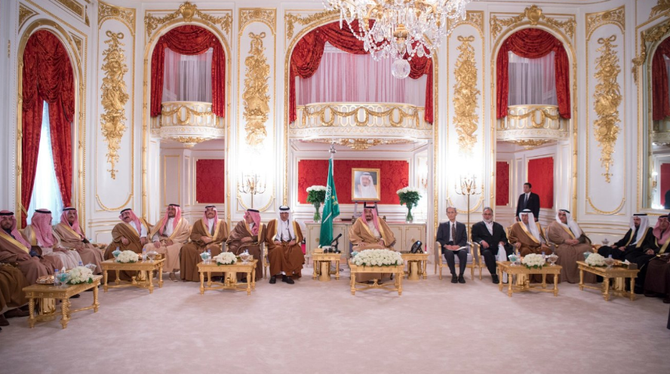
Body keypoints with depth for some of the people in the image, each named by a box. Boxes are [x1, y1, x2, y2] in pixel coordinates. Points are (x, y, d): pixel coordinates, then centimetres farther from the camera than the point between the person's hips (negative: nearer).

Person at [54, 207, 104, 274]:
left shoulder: (77, 226, 24)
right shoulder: (59, 227, 3)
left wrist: (83, 245, -1)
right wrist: (74, 246, -18)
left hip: (82, 247, 6)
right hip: (71, 250, -6)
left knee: (98, 251, -23)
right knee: (90, 253, -30)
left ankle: (100, 273, -31)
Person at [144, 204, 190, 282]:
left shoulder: (183, 221, 10)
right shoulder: (163, 220, 21)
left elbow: (185, 234, -4)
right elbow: (155, 232, 10)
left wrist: (172, 241, -16)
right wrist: (156, 240, -11)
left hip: (176, 243, -4)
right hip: (162, 242, 4)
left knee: (173, 248, -39)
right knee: (148, 246, -25)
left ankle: (172, 271, -27)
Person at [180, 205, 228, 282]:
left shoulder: (222, 223, 14)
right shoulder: (199, 222, 18)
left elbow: (224, 236, 6)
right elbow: (193, 235, 10)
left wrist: (211, 239, -8)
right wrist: (202, 238, -10)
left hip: (215, 243, -2)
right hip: (200, 243, 2)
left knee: (214, 248, -39)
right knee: (187, 248, -27)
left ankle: (214, 275, -35)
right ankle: (189, 275, -23)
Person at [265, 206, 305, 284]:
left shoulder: (294, 223, 17)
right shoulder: (272, 223, 12)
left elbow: (299, 236, 12)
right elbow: (268, 236, 6)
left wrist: (294, 241, -10)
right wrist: (274, 241, -15)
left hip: (290, 244, 2)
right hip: (277, 244, -1)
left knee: (297, 251, -33)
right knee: (278, 250, -38)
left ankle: (287, 275, -30)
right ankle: (274, 275, -31)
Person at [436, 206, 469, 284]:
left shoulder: (462, 226, 17)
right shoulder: (442, 225, 15)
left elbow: (464, 239, 7)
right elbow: (438, 239, 7)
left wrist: (458, 245, -14)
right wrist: (446, 245, -13)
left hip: (459, 246, 1)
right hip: (447, 246, -1)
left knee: (463, 253, -35)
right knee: (449, 253, -37)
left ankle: (461, 275, -23)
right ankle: (453, 275, -23)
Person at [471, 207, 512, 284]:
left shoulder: (499, 226, 28)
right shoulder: (477, 226, 18)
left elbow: (504, 237, 18)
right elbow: (474, 237, 5)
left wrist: (502, 242, -5)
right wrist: (481, 241, -15)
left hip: (498, 247, 3)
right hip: (486, 247, -3)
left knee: (509, 251, -30)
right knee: (487, 253, -39)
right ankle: (493, 275, -27)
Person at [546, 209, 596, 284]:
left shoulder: (573, 224, 25)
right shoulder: (554, 225, 12)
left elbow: (582, 236, 14)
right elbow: (552, 236, -6)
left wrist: (578, 240, -10)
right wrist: (565, 240, -17)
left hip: (577, 245, 4)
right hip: (563, 246, -4)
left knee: (586, 248, -27)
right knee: (566, 251, -39)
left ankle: (585, 277, -22)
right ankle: (569, 277, -32)